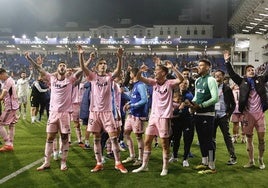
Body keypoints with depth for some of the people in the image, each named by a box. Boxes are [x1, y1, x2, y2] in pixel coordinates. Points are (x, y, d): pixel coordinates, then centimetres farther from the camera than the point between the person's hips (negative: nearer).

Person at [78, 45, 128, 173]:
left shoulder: (110, 77, 3)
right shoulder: (93, 76, 4)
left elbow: (118, 70, -15)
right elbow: (83, 68, -11)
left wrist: (120, 58, -31)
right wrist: (81, 55, -27)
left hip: (107, 111, -1)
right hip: (94, 111, 1)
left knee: (114, 137, -3)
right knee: (96, 138, 7)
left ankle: (118, 163, 6)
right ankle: (99, 164, 16)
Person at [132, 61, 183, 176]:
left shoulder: (169, 83, -8)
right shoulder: (154, 82, 6)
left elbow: (180, 79, -26)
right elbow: (139, 78, 2)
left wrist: (172, 68, -33)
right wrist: (141, 71, -18)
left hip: (164, 117, -6)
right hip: (153, 116, 6)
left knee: (164, 143, 2)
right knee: (147, 141, 9)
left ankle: (165, 168, 13)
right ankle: (144, 166, 20)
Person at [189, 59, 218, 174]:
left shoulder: (210, 80, -12)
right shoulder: (197, 80, 13)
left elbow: (215, 98, -19)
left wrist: (200, 105, -19)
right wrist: (192, 103, 1)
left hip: (207, 114, -8)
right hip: (198, 113, 8)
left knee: (208, 140, -4)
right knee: (201, 139, 16)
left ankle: (211, 167, 5)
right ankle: (204, 162, 30)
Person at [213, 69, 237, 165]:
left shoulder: (227, 88, 1)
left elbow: (233, 104, 3)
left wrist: (229, 113, -5)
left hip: (223, 115, -3)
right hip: (213, 115, 3)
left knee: (227, 136, -1)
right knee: (211, 136, 6)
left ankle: (233, 157, 5)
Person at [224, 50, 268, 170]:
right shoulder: (242, 82, 7)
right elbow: (232, 74, 3)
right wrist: (227, 62, -4)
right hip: (248, 114, 0)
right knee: (249, 138, 7)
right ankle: (251, 161, 18)